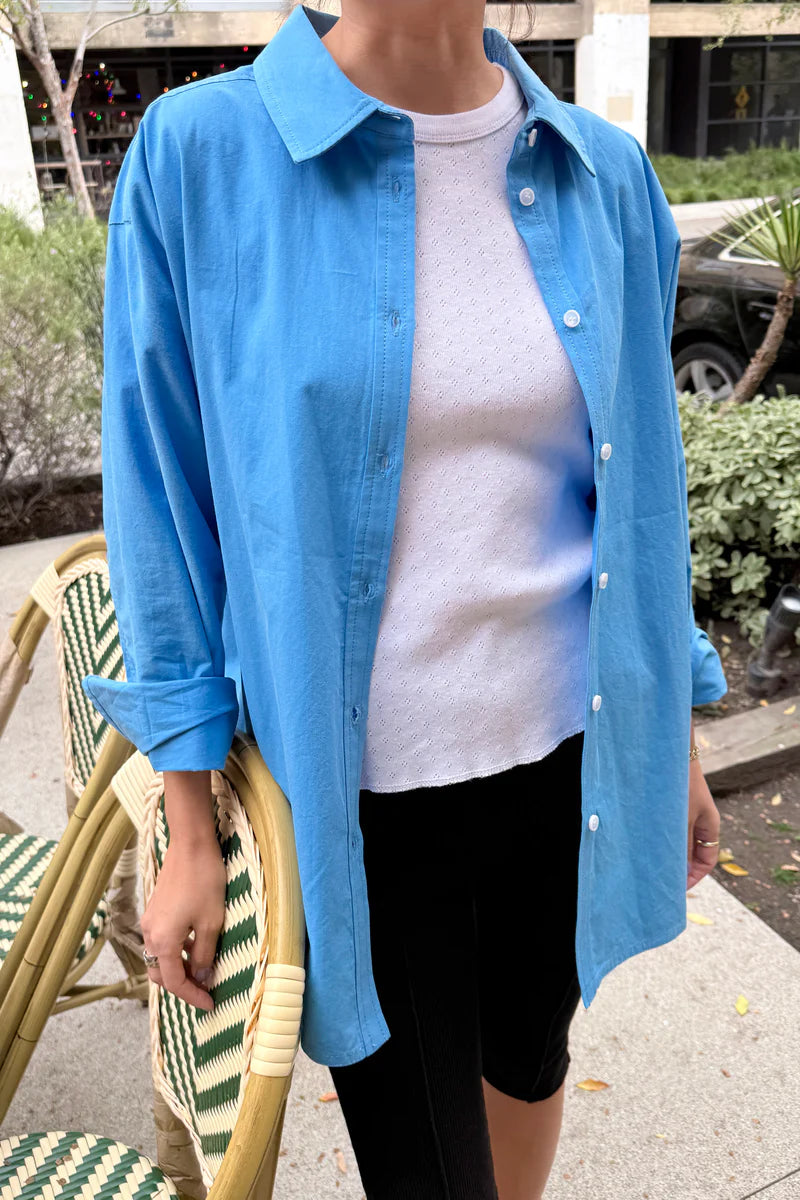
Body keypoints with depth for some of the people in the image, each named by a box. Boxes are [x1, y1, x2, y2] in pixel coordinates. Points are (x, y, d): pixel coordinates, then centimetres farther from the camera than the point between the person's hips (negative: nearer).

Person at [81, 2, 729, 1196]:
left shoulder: (605, 172, -1)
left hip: (574, 751, 4)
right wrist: (191, 838, -3)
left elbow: (641, 485, 7)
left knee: (529, 1054, 26)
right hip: (360, 789, -3)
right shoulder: (199, 155, -11)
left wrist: (677, 748, 12)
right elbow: (164, 505, -6)